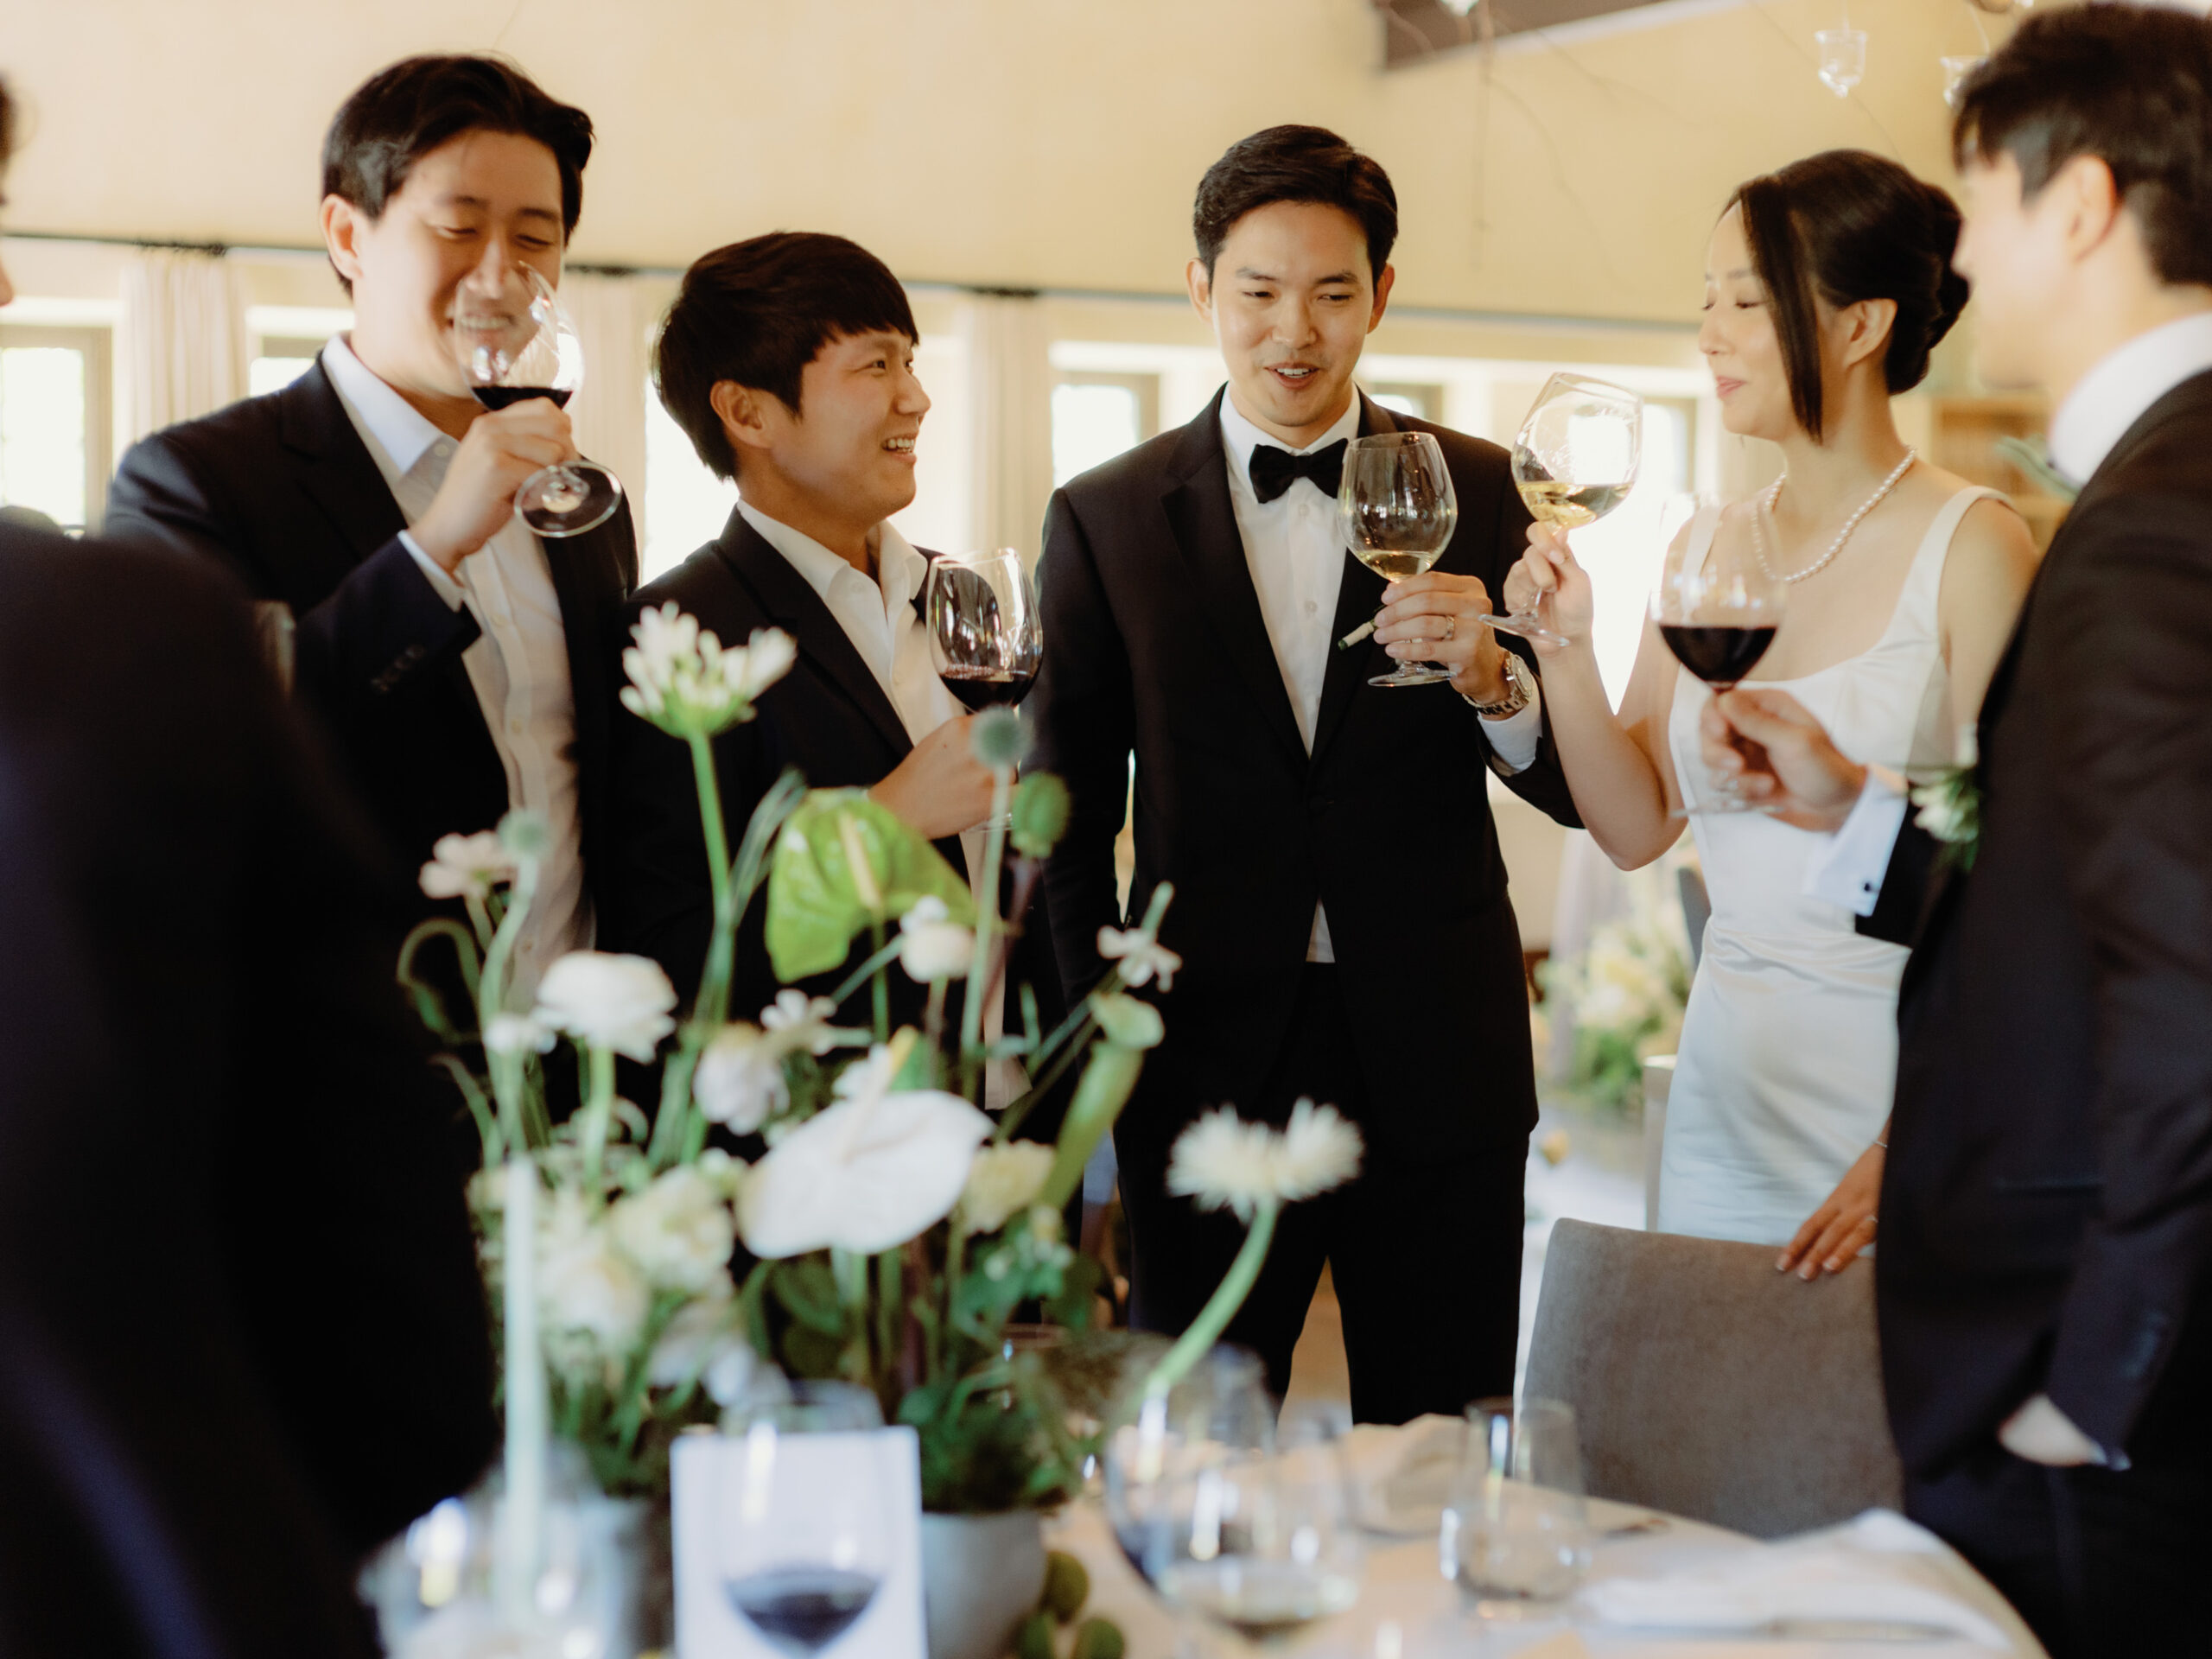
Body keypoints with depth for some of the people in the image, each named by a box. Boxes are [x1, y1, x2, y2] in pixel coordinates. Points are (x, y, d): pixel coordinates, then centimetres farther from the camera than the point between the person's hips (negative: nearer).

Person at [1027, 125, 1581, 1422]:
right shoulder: (1105, 521, 4)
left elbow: (1580, 790, 3)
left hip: (1437, 1069, 1)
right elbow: (1068, 820, 8)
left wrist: (1490, 678, -17)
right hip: (1208, 1062, 0)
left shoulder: (1479, 495, 5)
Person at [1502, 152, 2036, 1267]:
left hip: (1902, 1080, -5)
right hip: (1724, 1083, 5)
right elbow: (1637, 826, 7)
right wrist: (1564, 647, -7)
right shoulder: (1705, 549, 8)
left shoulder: (1971, 545, -10)